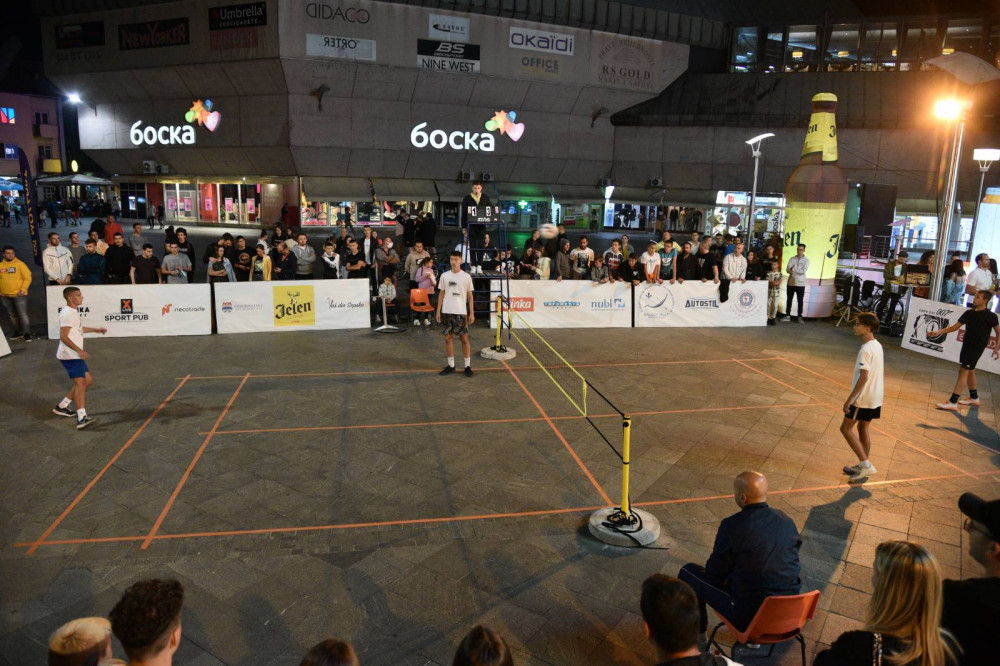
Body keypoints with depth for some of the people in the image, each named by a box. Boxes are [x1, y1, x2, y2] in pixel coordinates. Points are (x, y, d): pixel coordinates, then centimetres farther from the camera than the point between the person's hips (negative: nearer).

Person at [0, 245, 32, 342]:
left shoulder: (20, 264, -3)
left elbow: (27, 278, -6)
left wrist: (23, 289, -14)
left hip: (19, 295, -5)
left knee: (23, 315, -8)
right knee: (12, 315, 14)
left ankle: (27, 333, -3)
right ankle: (18, 332, 27)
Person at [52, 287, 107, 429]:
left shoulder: (73, 312, 16)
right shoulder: (67, 313, -16)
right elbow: (63, 336, -22)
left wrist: (95, 329, 36)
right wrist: (79, 351, -24)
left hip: (75, 355, 10)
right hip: (70, 355, -10)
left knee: (88, 380, 15)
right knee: (80, 383, -19)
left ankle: (61, 407, 24)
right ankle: (81, 418, -29)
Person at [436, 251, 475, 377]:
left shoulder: (466, 276, -1)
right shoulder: (444, 276, 4)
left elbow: (470, 296, 3)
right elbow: (441, 294, 9)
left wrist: (472, 313, -2)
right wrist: (438, 311, 3)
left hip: (461, 312, -2)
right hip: (446, 312, 2)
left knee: (464, 338, 0)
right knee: (448, 338, 6)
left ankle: (468, 366, 8)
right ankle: (451, 365, 16)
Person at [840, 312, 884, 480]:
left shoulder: (866, 349, -21)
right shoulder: (877, 345, 8)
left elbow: (863, 377, -24)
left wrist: (850, 399, -21)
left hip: (863, 398, -9)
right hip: (875, 397, 9)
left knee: (846, 428, 0)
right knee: (863, 428, 17)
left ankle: (865, 465, 0)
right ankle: (863, 466, 25)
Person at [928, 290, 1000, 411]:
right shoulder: (969, 313, 7)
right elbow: (955, 327, 10)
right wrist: (939, 332, 0)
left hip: (977, 348, -7)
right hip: (966, 346, 7)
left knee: (963, 372, -11)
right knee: (970, 372, 17)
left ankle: (952, 403, -14)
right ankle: (974, 398, 35)